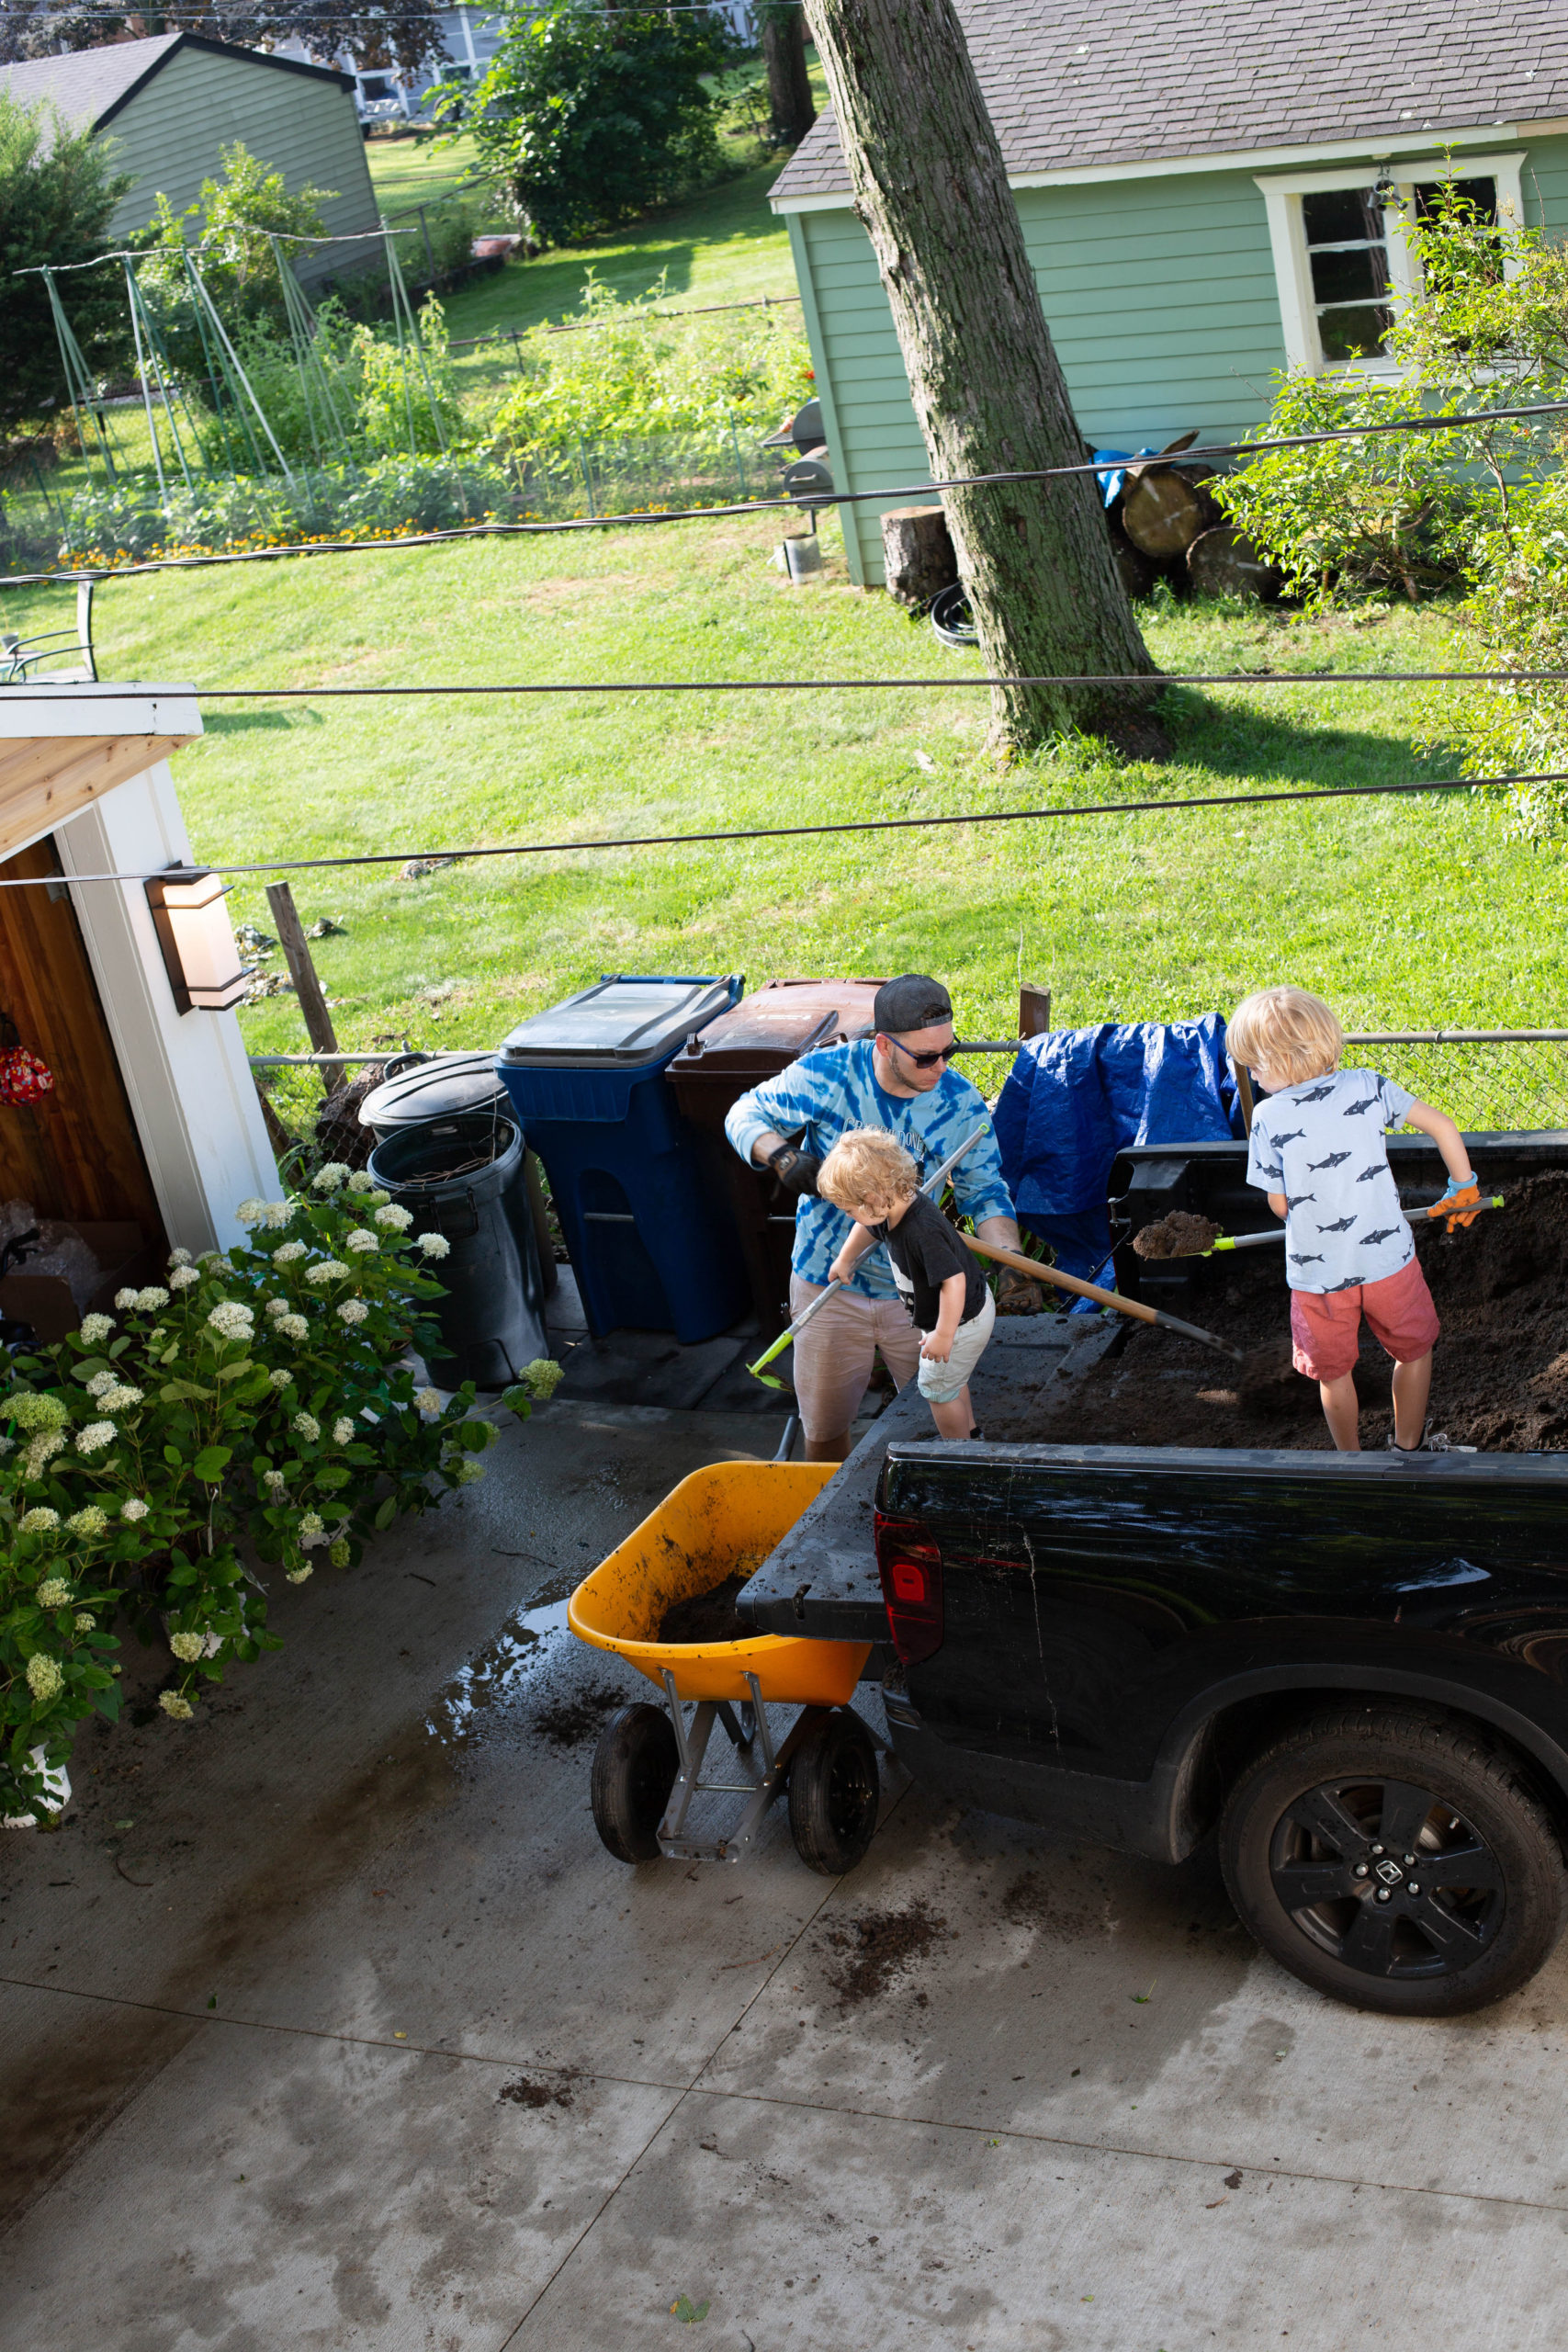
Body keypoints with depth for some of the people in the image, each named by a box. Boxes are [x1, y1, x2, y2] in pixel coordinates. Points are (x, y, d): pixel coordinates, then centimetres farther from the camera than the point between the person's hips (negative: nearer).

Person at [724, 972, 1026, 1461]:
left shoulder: (962, 1103, -11)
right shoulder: (827, 1074, -18)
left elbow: (984, 1192, -3)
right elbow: (746, 1114, -5)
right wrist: (783, 1156, -26)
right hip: (828, 1287, -1)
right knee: (823, 1432, 14)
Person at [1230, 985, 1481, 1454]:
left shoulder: (1267, 1117, -12)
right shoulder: (1367, 1086, -7)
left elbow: (1279, 1205, -4)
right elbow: (1443, 1127, -3)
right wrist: (1463, 1187, 12)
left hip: (1317, 1272, -1)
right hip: (1387, 1258, 1)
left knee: (1333, 1371, 21)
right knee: (1414, 1349, 26)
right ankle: (1409, 1449, 39)